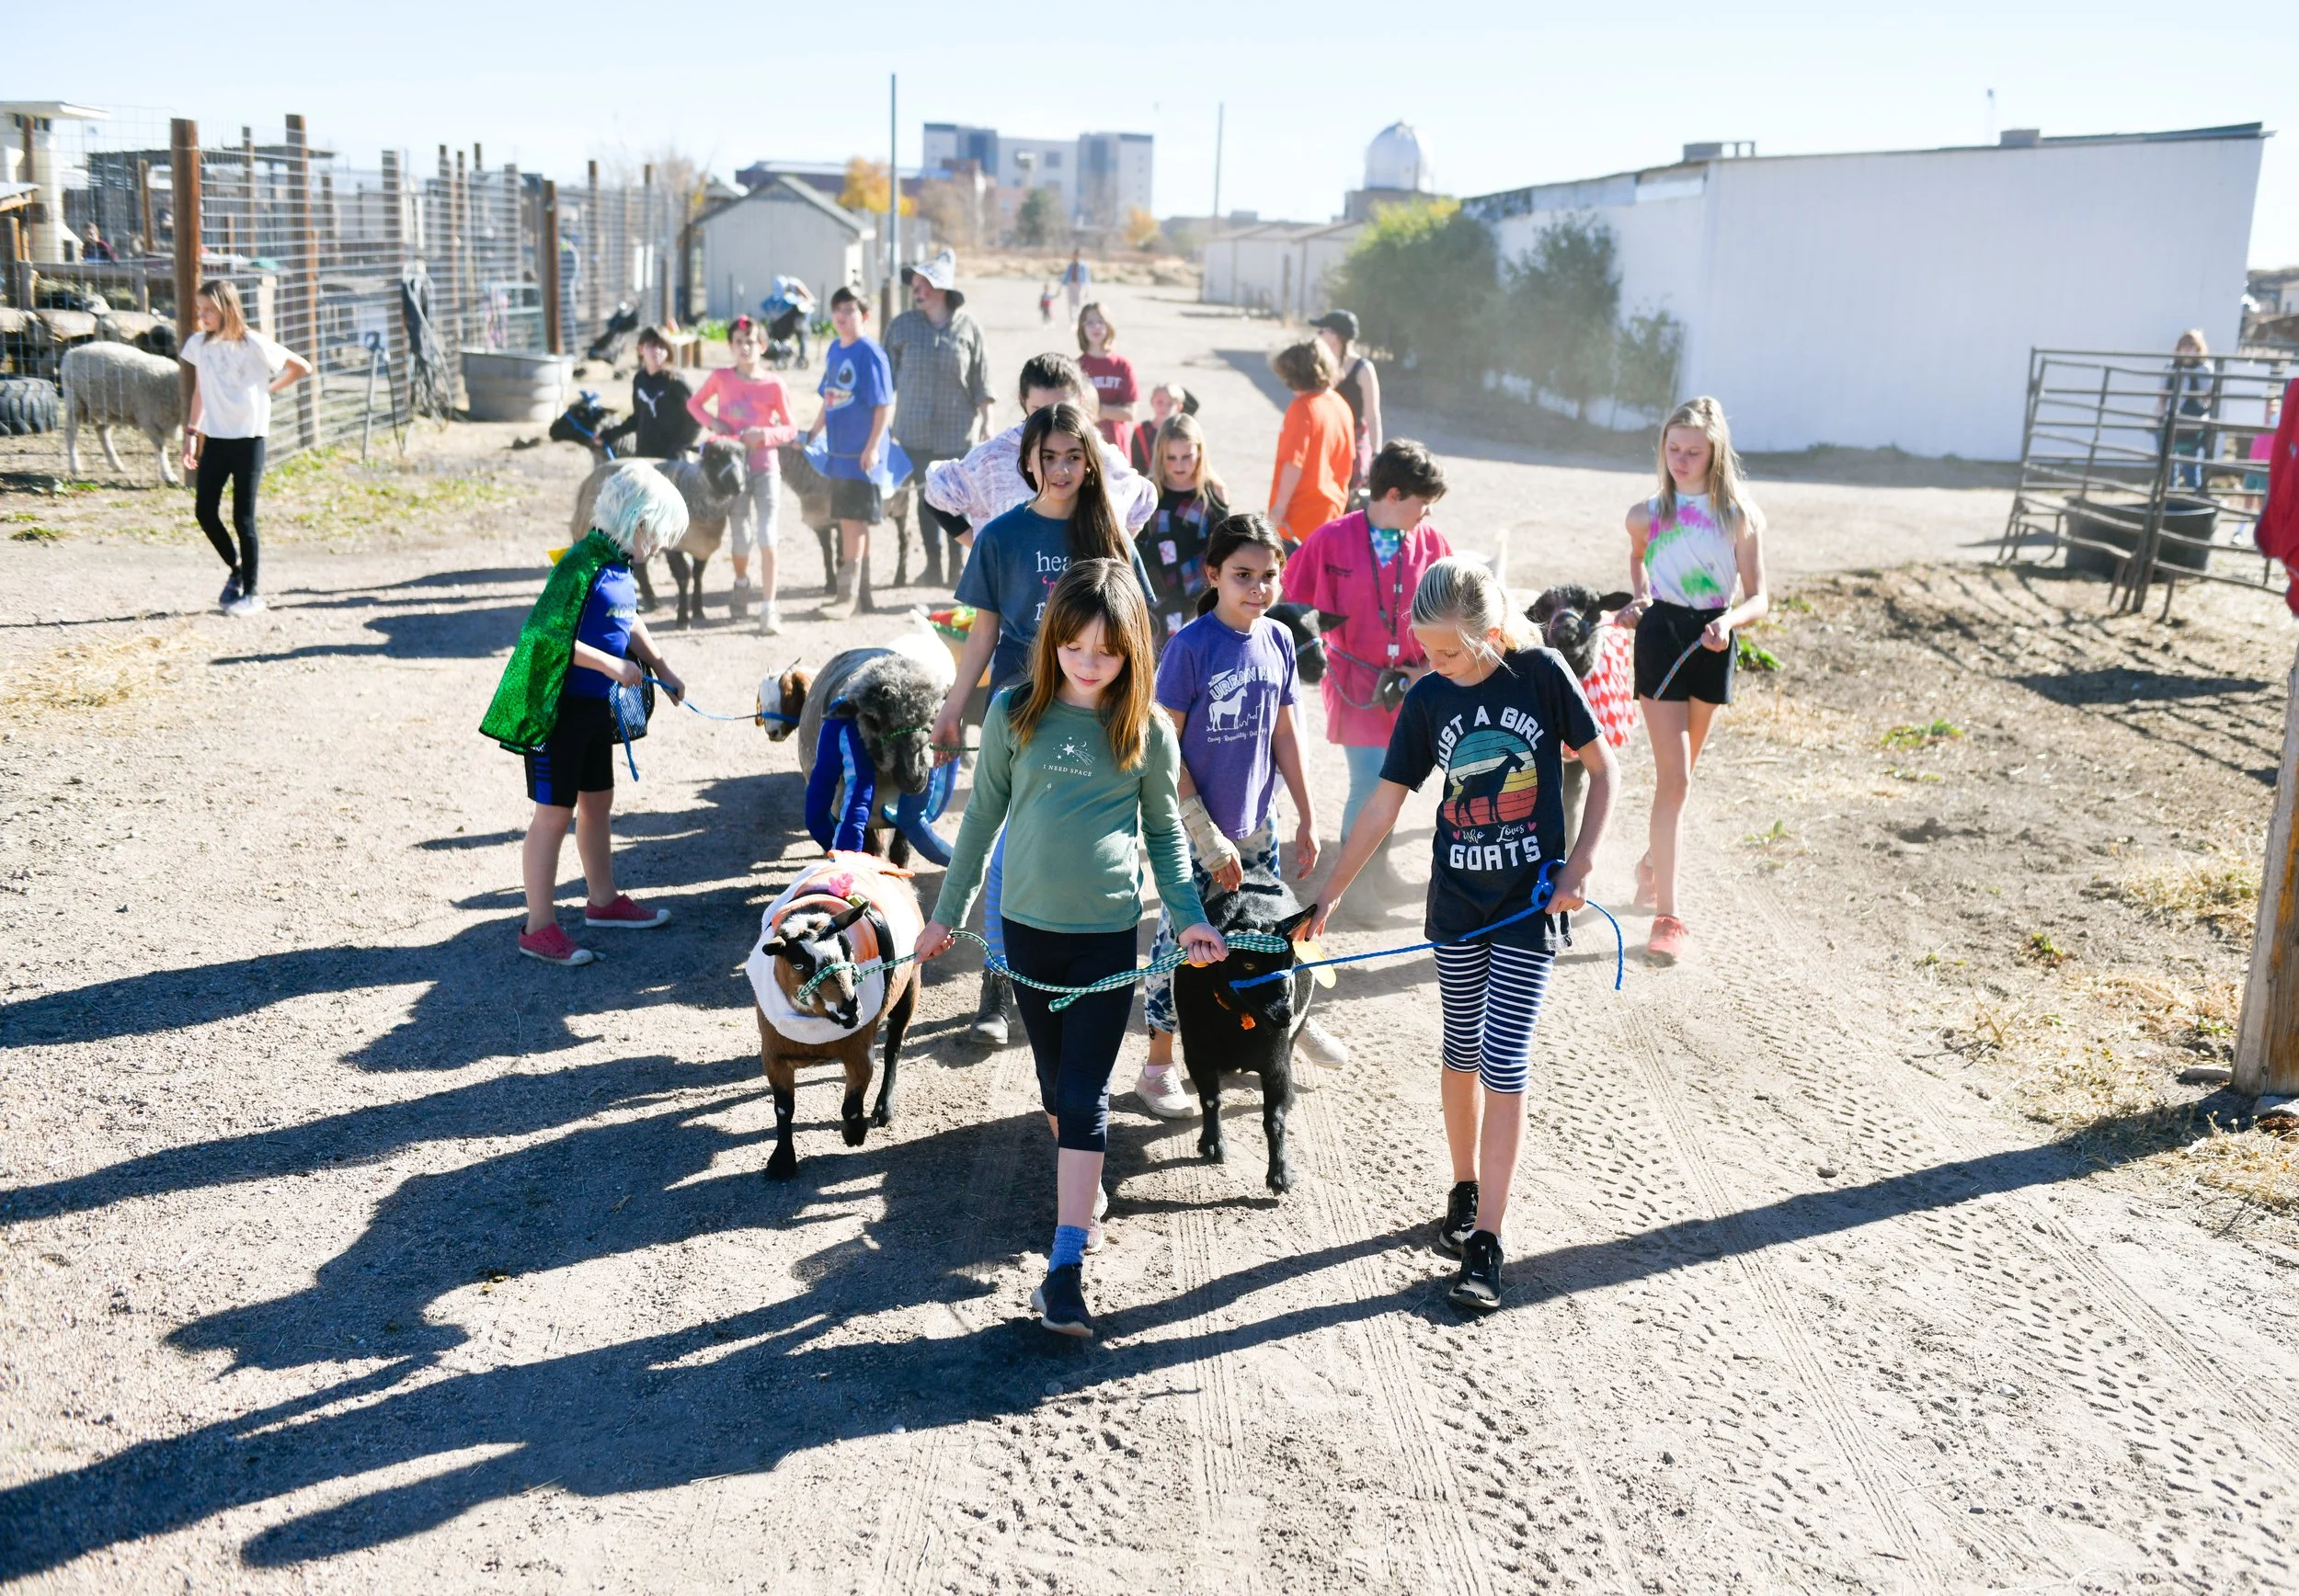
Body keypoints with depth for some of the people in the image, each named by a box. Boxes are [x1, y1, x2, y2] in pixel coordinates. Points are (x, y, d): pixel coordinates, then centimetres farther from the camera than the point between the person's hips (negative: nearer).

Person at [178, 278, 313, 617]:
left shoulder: (253, 345, -10)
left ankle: (251, 592, 8)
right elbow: (200, 392, 14)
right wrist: (191, 433, 10)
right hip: (214, 438, 5)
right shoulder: (199, 344, 5)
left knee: (243, 518, -2)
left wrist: (268, 389, 2)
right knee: (205, 512, 2)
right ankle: (237, 569, 26)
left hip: (248, 439, -5)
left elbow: (302, 367, -1)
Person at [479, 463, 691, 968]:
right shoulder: (582, 563, -22)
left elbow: (629, 622, 23)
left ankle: (603, 902, 35)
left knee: (597, 801, 19)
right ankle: (539, 927, 5)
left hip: (597, 708, 9)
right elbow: (545, 632, -28)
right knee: (555, 812, -3)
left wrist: (661, 668, 13)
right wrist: (614, 666, -24)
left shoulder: (619, 564, 6)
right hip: (559, 708, -9)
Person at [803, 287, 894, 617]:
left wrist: (874, 446, -19)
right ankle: (862, 592, 23)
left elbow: (884, 405, -14)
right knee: (852, 522, 13)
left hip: (861, 452, -8)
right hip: (838, 450, 8)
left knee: (853, 519, -8)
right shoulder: (834, 350, 12)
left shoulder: (869, 353, -11)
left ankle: (847, 595, -5)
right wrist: (813, 434, 20)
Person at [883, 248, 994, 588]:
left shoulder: (968, 327, -1)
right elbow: (887, 377, 7)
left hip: (958, 430, -1)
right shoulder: (902, 326, 2)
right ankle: (933, 562, 17)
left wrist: (986, 422, 1)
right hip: (915, 430, 1)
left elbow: (981, 381, 2)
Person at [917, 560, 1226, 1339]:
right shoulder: (1015, 713, -3)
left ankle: (1065, 1269, -5)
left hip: (1108, 934, -2)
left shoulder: (1148, 729, -5)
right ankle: (1081, 1192, 40)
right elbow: (983, 815, 7)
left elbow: (1165, 830, 6)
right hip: (1028, 925, 2)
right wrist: (947, 913, 11)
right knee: (1056, 1083, 16)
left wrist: (1189, 917, -4)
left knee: (1085, 1095, -5)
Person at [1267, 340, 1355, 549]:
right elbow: (1349, 457, 15)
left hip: (1301, 512, -8)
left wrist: (1279, 506, -16)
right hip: (1331, 507, 8)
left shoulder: (1302, 408, -18)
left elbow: (1294, 463, -21)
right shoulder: (1339, 404, 7)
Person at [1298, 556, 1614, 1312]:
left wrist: (1579, 866, -9)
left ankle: (1485, 1240, 0)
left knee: (1504, 1064, -5)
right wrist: (1326, 897, 0)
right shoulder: (1427, 700, -3)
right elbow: (1381, 807, 1)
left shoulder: (1542, 674, -11)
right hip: (1457, 902, 3)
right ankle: (1466, 1189, 34)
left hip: (1530, 904, -3)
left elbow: (1602, 768, -1)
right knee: (1462, 1055, 13)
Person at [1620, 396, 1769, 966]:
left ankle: (1652, 863, 43)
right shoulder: (1648, 511, -1)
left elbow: (1757, 597, -4)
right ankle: (1667, 914, -10)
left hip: (1711, 642, 2)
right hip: (1661, 634, -1)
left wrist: (1729, 620, -24)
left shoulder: (1740, 515, -4)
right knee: (1674, 777, -10)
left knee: (1678, 772, 16)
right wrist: (1639, 598, 5)